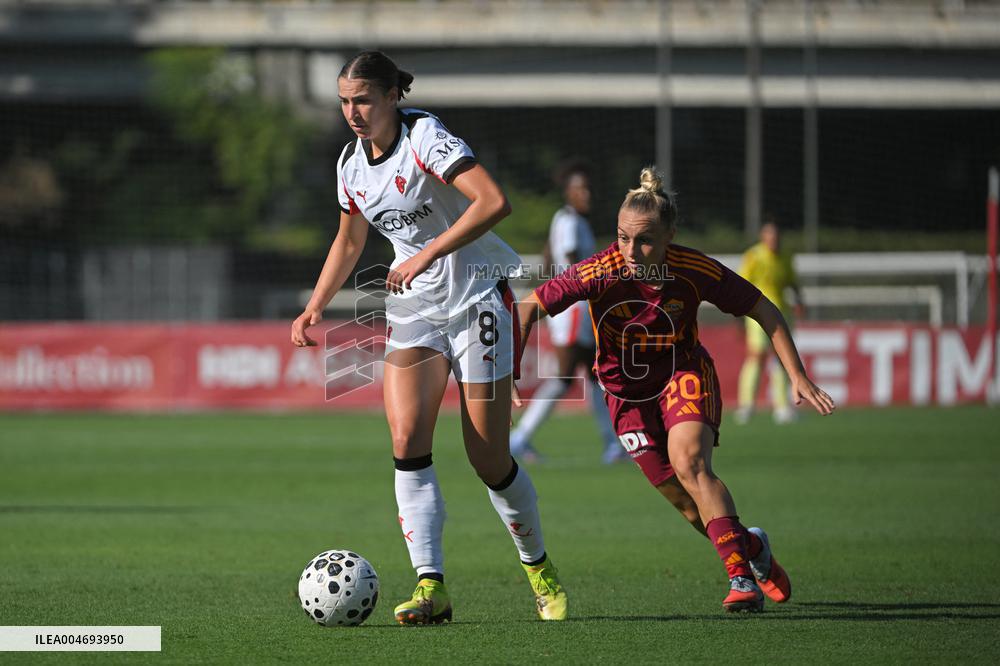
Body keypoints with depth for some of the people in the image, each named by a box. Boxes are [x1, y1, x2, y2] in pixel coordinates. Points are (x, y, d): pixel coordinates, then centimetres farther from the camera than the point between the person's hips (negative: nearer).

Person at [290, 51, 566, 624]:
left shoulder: (426, 137, -18)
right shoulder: (352, 163, 5)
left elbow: (494, 201, -31)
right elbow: (349, 241, 22)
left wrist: (427, 255, -31)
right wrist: (315, 308, 10)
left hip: (477, 295, -6)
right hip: (414, 307, 6)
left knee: (490, 459, -4)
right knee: (407, 439, -15)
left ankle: (540, 569, 20)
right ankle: (432, 587, -17)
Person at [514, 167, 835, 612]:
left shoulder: (696, 271, -23)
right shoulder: (602, 272, -25)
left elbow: (764, 311, -9)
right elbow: (530, 307, -17)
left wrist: (797, 376, -12)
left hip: (684, 374, -1)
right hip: (626, 389, 1)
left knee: (690, 465, -28)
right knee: (688, 503, 0)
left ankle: (741, 576, -24)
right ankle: (753, 548, 29)